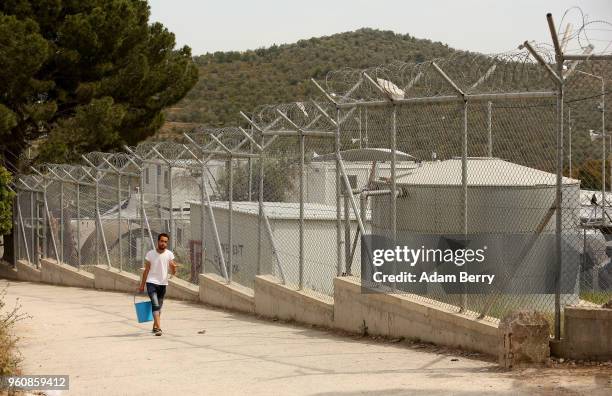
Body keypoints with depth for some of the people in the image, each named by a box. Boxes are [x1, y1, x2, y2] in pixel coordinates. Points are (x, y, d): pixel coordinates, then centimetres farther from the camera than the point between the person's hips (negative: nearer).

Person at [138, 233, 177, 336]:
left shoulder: (169, 254, -2)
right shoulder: (150, 254, -4)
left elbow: (173, 273, -4)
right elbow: (146, 271, 5)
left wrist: (173, 267, -27)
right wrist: (142, 285, 6)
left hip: (163, 284, 3)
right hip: (151, 282, -3)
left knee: (159, 307, 13)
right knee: (155, 305, -16)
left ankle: (155, 326, 29)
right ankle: (158, 328, -23)